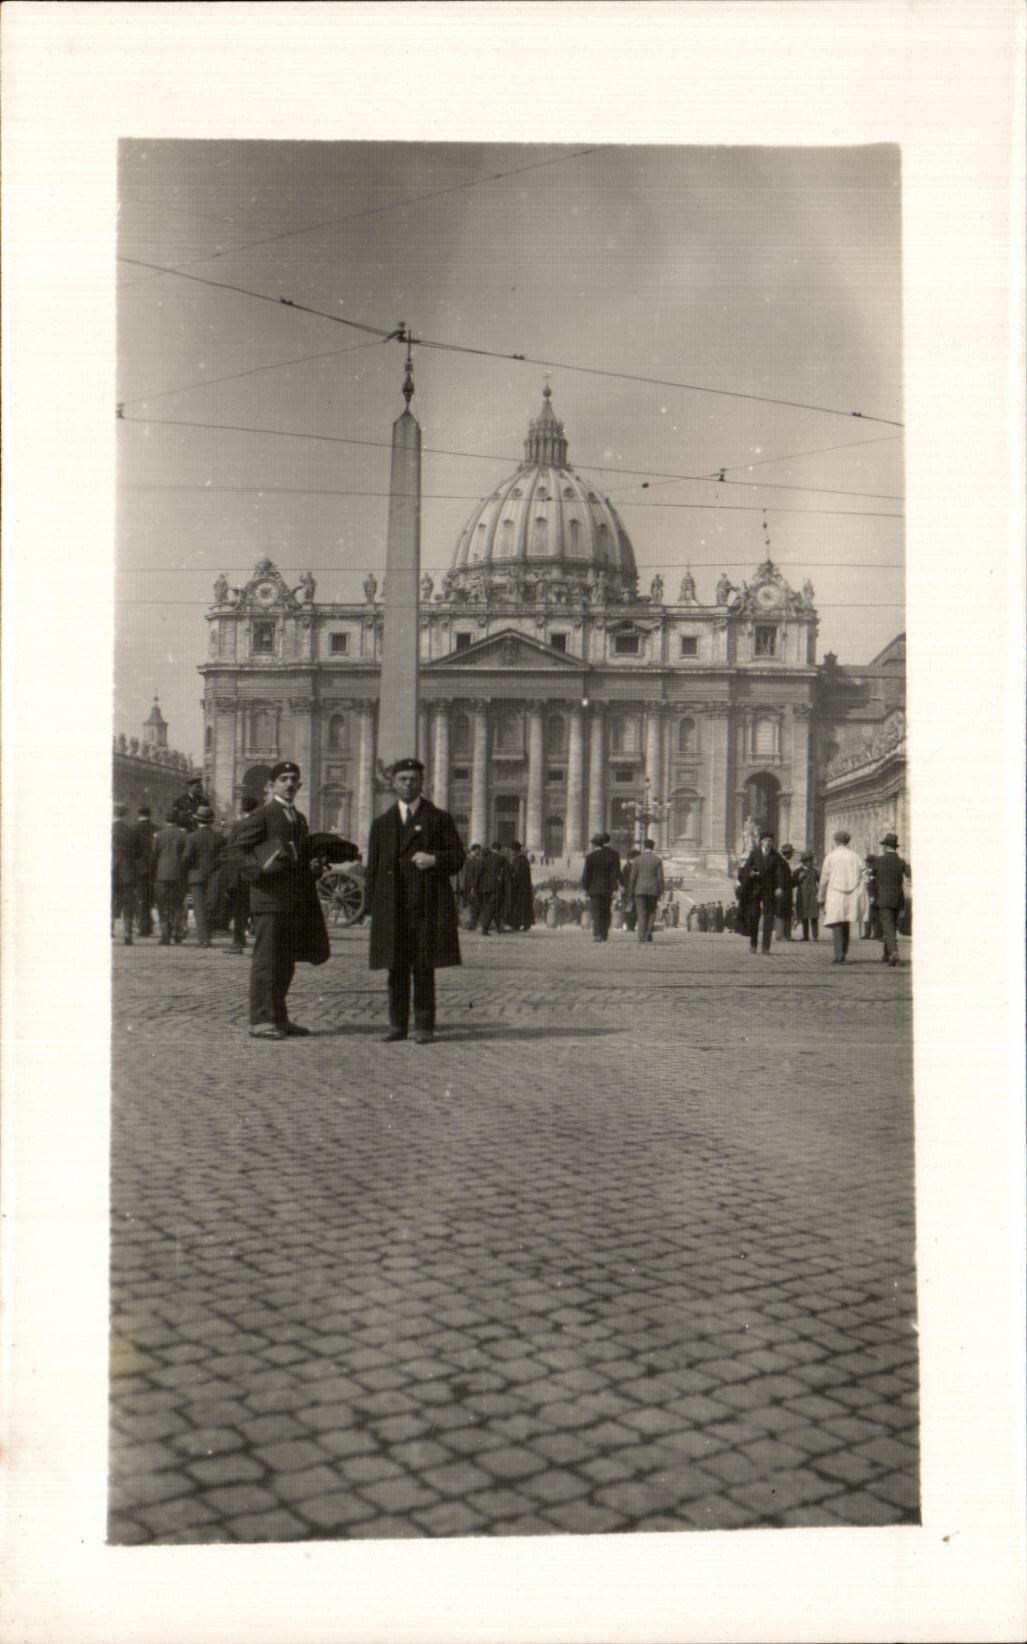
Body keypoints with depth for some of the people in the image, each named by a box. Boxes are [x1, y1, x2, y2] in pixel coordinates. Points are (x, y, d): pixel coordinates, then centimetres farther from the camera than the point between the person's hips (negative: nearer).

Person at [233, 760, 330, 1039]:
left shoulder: (300, 818, 19)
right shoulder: (261, 815, -4)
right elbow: (239, 846, -7)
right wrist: (259, 868, -18)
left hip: (295, 902, 8)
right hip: (269, 898, -8)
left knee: (286, 963, 12)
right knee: (266, 961, -6)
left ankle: (278, 1018, 19)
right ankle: (260, 1021, -3)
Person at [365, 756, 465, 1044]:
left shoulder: (439, 819, 9)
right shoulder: (382, 823, 16)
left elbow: (458, 857, 5)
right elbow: (373, 867, 13)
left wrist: (435, 860, -15)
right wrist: (372, 905, 5)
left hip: (427, 904, -2)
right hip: (391, 907, 2)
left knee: (424, 968, -1)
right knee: (396, 968, 5)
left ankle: (424, 1026, 5)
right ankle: (397, 1024, 12)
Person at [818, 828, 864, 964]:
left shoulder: (830, 856, -4)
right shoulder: (855, 857, 5)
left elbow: (824, 878, -2)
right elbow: (859, 878, 5)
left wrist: (821, 898, 5)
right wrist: (855, 895, 11)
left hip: (835, 894, -4)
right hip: (850, 895, 4)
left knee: (836, 925, -5)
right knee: (846, 925, 12)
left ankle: (839, 955, -15)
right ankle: (844, 954, 16)